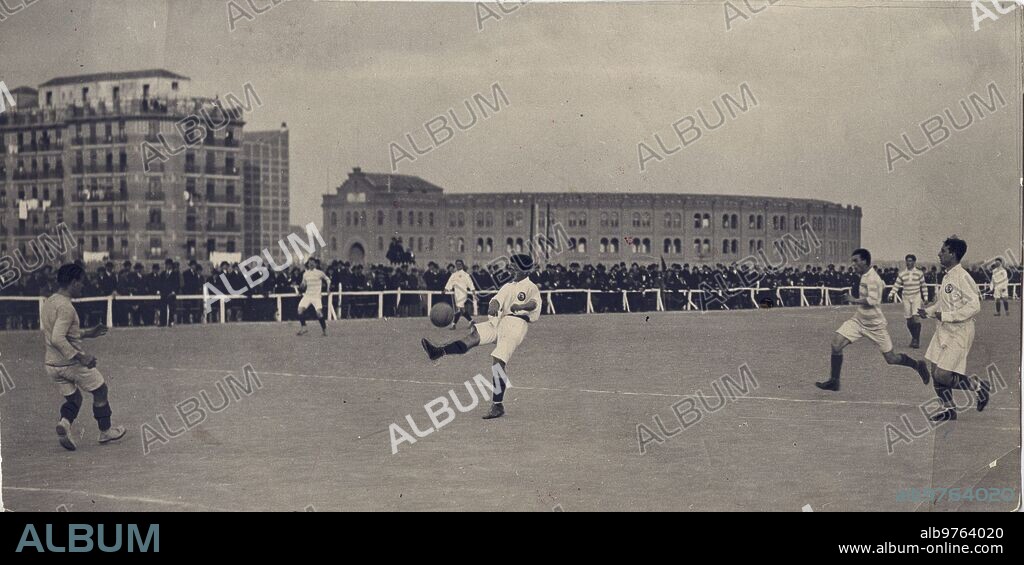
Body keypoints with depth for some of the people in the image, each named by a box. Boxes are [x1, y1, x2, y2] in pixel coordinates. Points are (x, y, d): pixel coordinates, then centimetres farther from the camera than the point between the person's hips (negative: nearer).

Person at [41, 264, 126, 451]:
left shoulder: (47, 303, 9)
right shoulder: (65, 307, -21)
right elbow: (57, 339, -29)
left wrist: (87, 334, 22)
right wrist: (80, 356, -28)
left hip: (52, 364, 8)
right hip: (71, 364, -8)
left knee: (73, 399, 21)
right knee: (101, 392, 12)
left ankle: (64, 422, -8)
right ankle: (105, 432, 23)